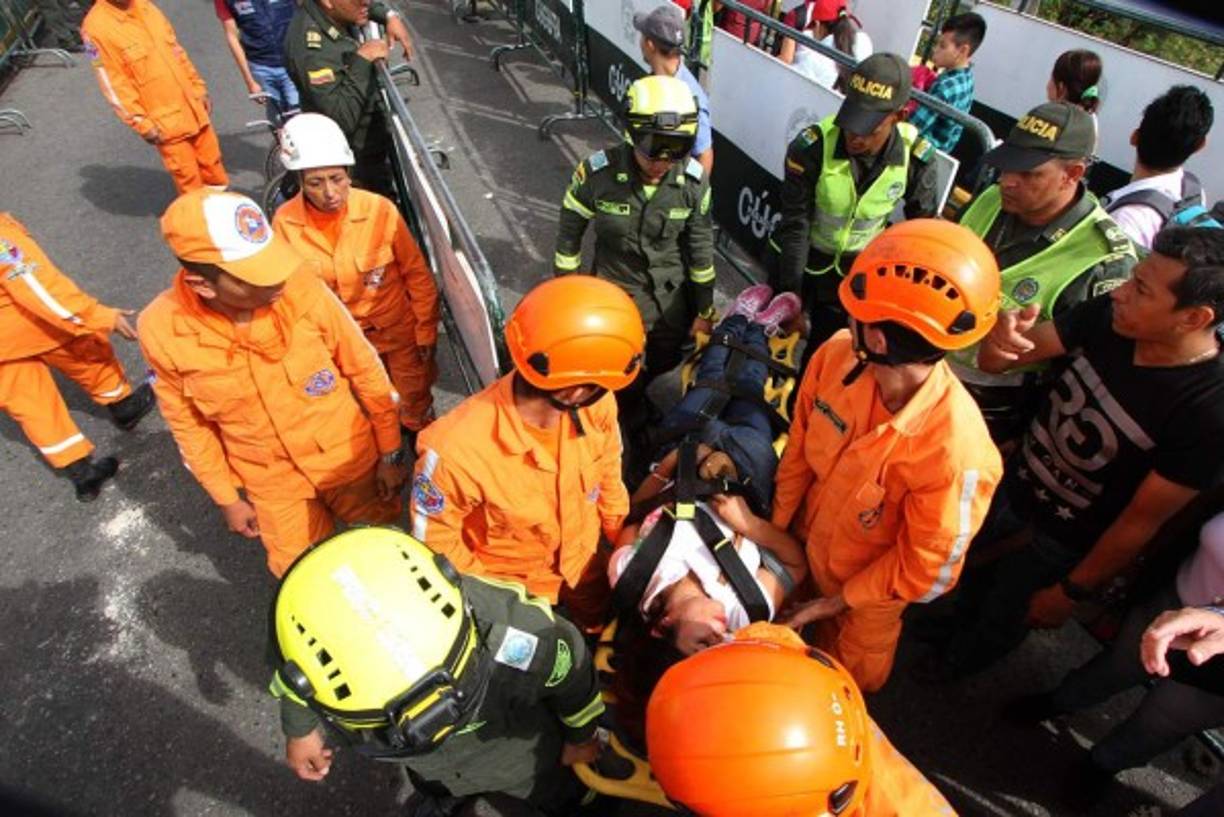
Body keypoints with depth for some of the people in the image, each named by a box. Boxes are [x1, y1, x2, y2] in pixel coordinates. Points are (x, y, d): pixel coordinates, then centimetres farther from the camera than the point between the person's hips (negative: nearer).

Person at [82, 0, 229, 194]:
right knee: (187, 176, 3)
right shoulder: (96, 26, -12)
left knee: (212, 162, 14)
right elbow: (114, 85, -14)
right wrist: (142, 124, -17)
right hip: (164, 121, -6)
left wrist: (199, 89, 14)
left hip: (192, 107, 6)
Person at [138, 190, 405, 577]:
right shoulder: (162, 330, -21)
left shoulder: (302, 289, -26)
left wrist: (390, 454, -4)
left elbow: (365, 372, -12)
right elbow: (188, 424, -4)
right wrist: (226, 498, 5)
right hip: (271, 481, 1)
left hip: (347, 456, 0)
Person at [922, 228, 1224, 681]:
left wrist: (1070, 593, -11)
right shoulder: (1107, 316, -20)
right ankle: (956, 627, 62)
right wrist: (1001, 336, -40)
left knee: (1003, 619, 23)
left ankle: (955, 662, 55)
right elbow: (991, 362, -16)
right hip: (1010, 489, 4)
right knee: (973, 578, 30)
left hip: (1062, 542, -4)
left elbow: (1141, 520, -22)